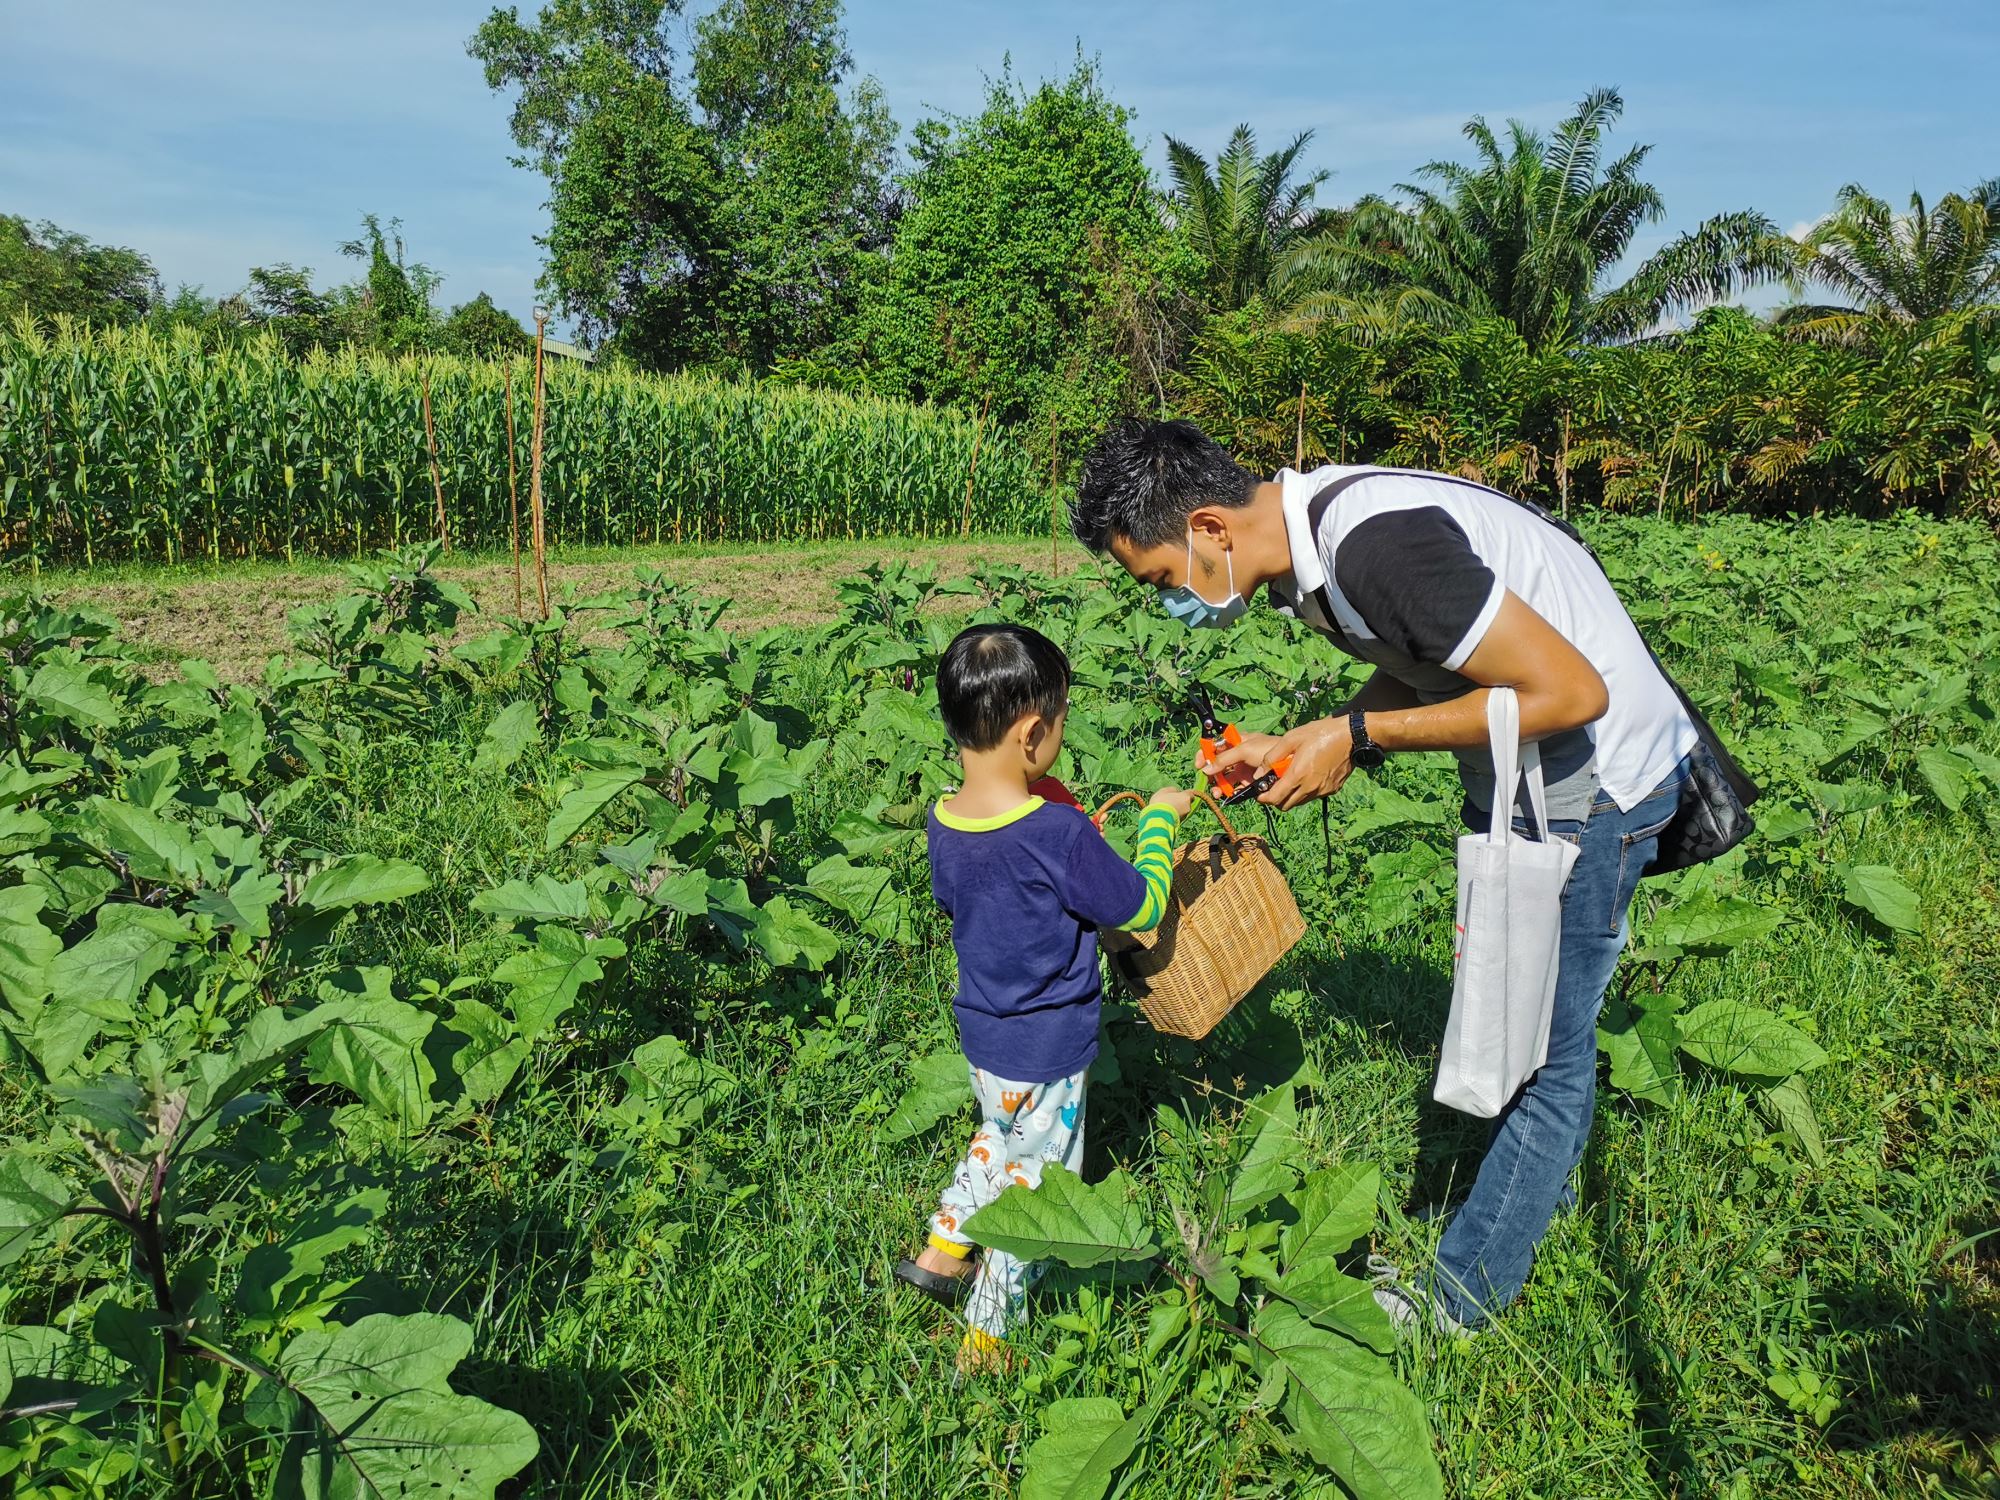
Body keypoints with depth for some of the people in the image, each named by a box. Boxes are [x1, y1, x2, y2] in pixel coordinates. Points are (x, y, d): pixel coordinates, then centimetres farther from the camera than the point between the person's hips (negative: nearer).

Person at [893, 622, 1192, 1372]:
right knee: (1033, 1184, 12)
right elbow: (1143, 909, -17)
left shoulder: (944, 820, -8)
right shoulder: (1058, 835, -30)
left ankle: (941, 1252, 44)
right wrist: (1160, 817, -4)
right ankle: (986, 1339, 27)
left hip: (981, 1032, 7)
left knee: (1001, 1139, 33)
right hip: (1045, 1051, -7)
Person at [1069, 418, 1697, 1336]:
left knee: (1543, 1046, 4)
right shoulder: (1305, 539, -4)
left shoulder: (1375, 543, -34)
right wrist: (1297, 745, -7)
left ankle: (1456, 1297, 19)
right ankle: (1540, 1185, 47)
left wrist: (1357, 735, -25)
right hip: (1517, 778, 9)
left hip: (1594, 777, -9)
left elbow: (1570, 691, -31)